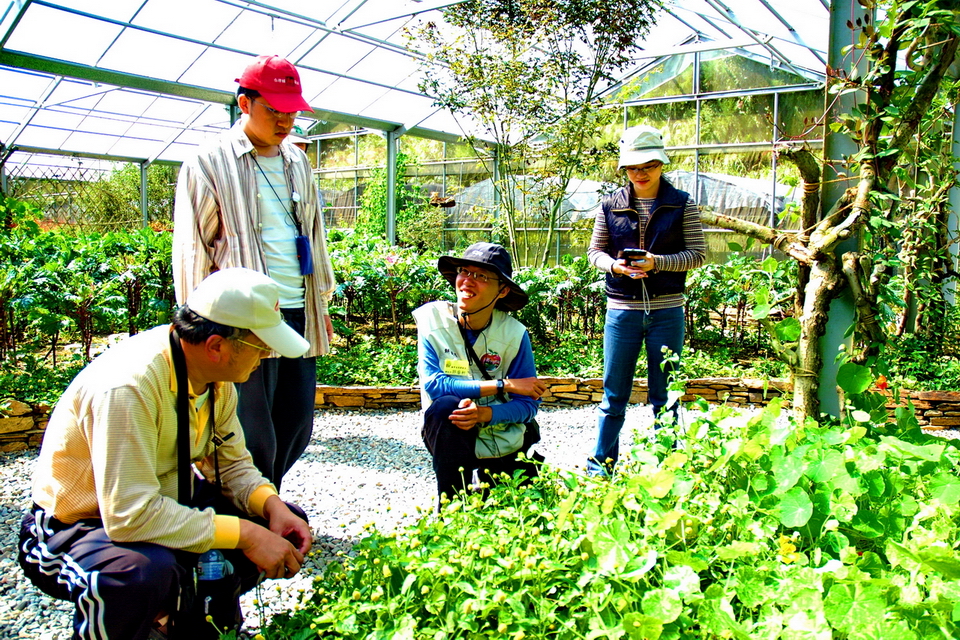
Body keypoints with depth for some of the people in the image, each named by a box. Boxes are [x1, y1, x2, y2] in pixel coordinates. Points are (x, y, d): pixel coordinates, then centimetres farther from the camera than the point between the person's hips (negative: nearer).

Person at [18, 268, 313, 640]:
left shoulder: (215, 373, -8)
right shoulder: (128, 388, -33)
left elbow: (231, 463, 2)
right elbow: (130, 514, -35)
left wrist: (273, 506, -17)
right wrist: (243, 534, -32)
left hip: (165, 505, 8)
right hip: (83, 525, -7)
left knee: (286, 528, -5)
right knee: (149, 571, -39)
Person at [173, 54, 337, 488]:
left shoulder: (297, 163, 17)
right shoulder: (210, 165, -1)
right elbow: (192, 250, -2)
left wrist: (321, 304, 20)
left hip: (299, 313, 6)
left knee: (297, 428, 11)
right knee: (253, 435, -2)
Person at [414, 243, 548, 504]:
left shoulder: (514, 333, -12)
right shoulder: (432, 319, -14)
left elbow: (528, 404, -10)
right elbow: (432, 384, -24)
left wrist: (485, 414, -32)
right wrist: (504, 385, -25)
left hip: (506, 441, 2)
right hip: (452, 435, -2)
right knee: (446, 405, -32)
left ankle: (487, 476, 31)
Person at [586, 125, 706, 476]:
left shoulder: (682, 204, 1)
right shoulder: (611, 205, 4)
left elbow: (698, 254, -1)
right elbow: (595, 251, 9)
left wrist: (657, 262, -17)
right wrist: (614, 265, -13)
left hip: (666, 311, -1)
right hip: (622, 310, 1)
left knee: (664, 396, 10)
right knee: (613, 396, 8)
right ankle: (599, 470, 19)